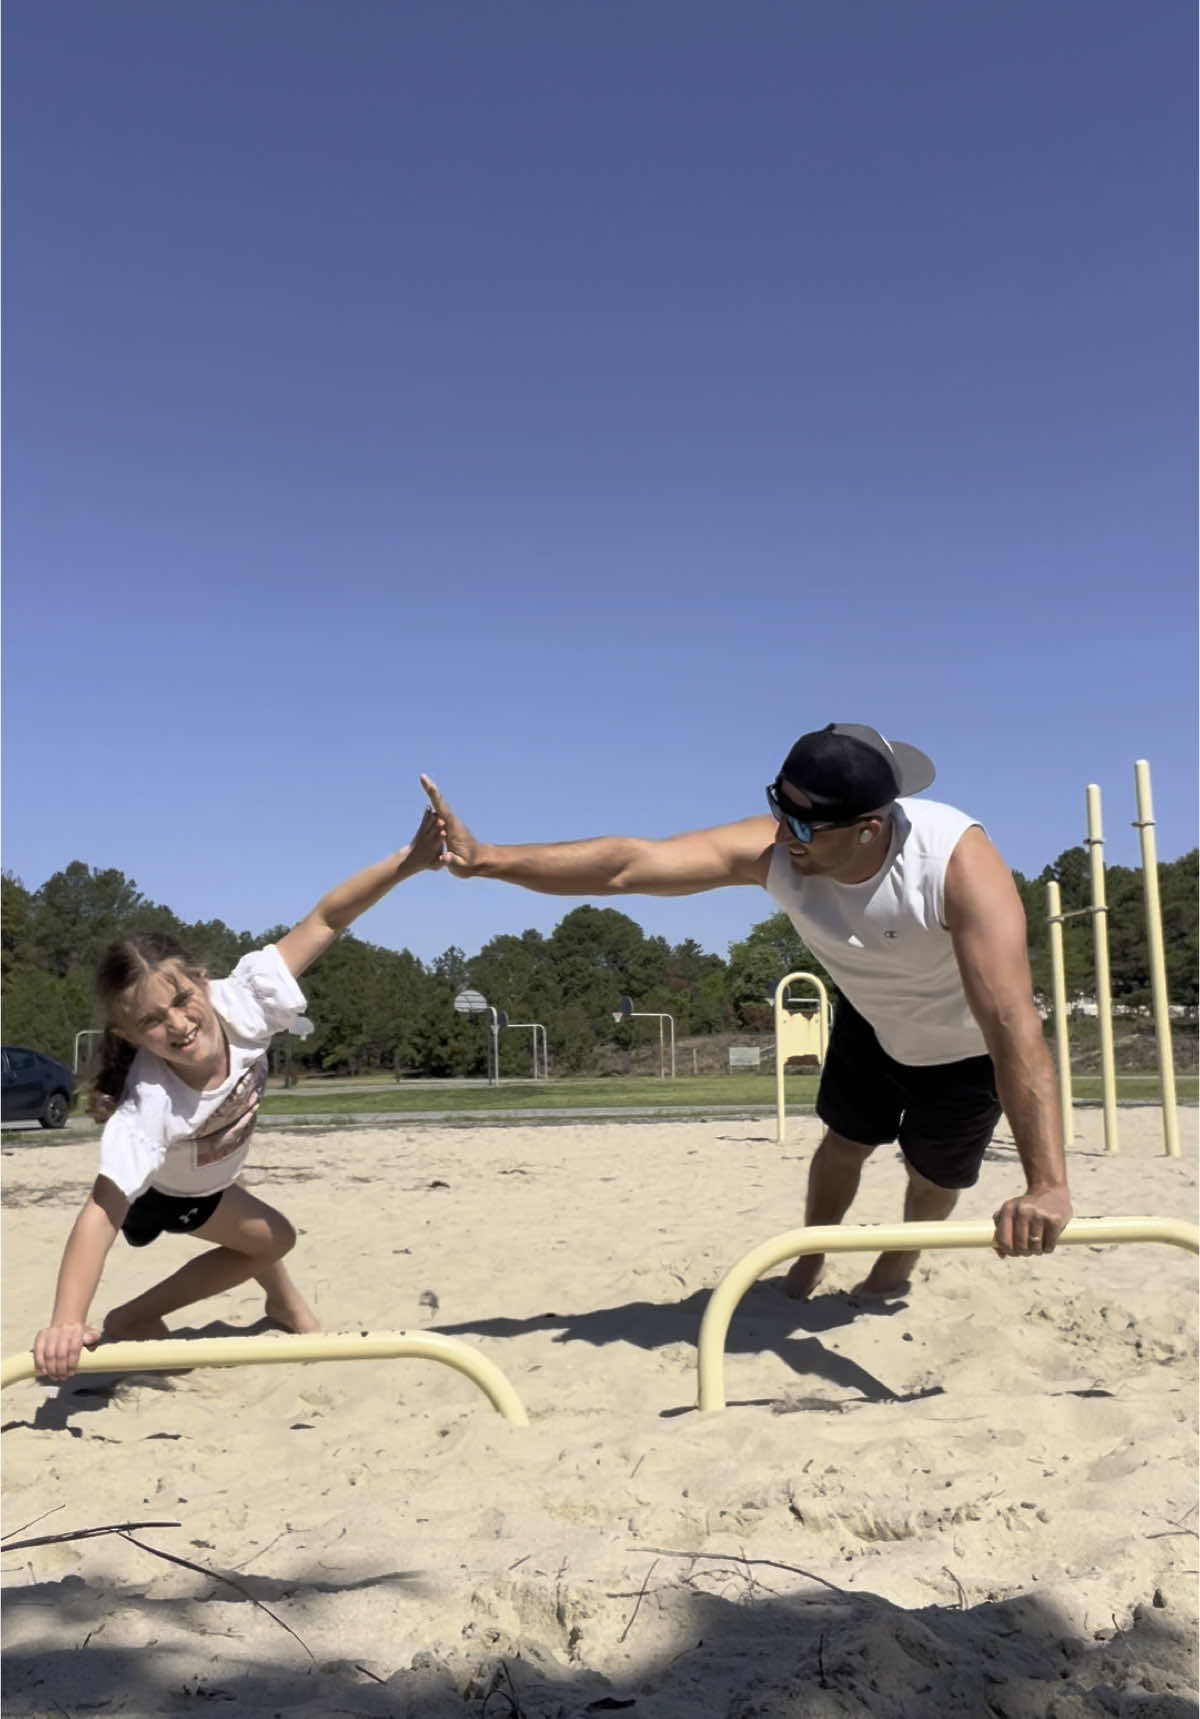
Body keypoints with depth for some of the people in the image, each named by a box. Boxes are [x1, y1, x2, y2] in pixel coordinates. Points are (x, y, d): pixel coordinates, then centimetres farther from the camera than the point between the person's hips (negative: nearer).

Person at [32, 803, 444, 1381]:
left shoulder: (239, 1004, -37)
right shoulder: (146, 1107, -47)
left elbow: (324, 919, -36)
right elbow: (102, 1212, -52)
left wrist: (407, 861, -46)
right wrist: (66, 1324, -64)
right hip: (161, 1194, -5)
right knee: (272, 1239, 0)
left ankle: (286, 1305, 51)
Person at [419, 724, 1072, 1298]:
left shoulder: (958, 861, -44)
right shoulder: (772, 848, -33)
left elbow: (1013, 1024, -50)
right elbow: (629, 863, -39)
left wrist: (1047, 1185, -56)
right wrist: (486, 859, -50)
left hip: (965, 1047, -3)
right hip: (870, 1019, 3)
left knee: (932, 1176, 14)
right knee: (845, 1141, 17)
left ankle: (897, 1267, 49)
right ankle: (808, 1262, 49)